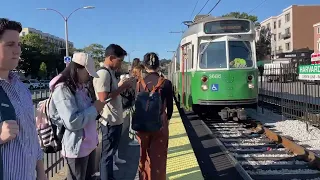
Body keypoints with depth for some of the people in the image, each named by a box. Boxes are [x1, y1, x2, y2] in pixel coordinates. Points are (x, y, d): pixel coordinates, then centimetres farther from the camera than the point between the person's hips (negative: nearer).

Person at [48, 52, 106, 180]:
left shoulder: (80, 87, 9)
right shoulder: (62, 90, -19)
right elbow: (72, 122, -28)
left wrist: (95, 108, 2)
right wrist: (94, 108, -17)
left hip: (86, 144, 9)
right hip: (76, 147, -9)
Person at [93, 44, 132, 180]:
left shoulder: (110, 72, 11)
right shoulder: (103, 73, -19)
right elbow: (104, 98, -26)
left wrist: (122, 86, 5)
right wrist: (122, 87, -18)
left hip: (115, 120, 10)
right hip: (110, 121, -10)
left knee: (110, 152, 20)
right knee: (107, 153, 3)